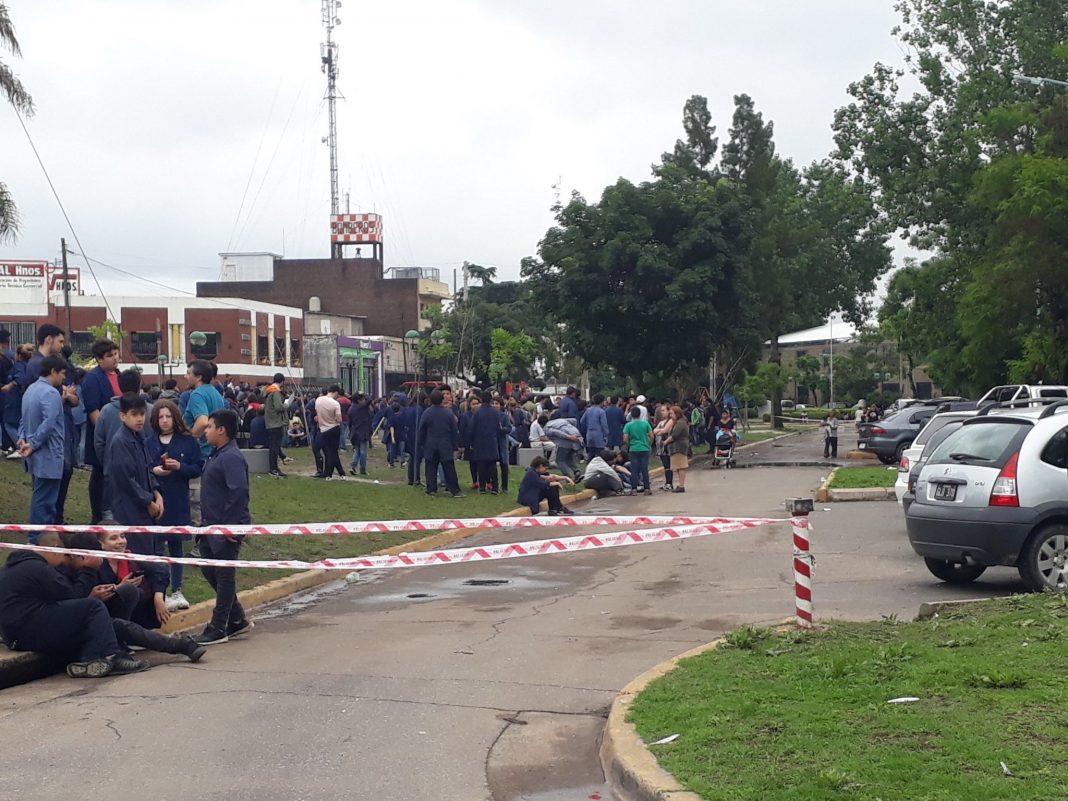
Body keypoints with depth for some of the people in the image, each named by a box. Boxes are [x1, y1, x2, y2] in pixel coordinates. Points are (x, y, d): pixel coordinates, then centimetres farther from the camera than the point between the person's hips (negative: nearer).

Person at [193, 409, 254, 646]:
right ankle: (238, 619, 25)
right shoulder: (217, 455, 13)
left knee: (224, 576, -1)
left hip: (226, 529, -10)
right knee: (209, 571, 15)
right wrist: (205, 517, 18)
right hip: (212, 527, 10)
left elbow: (239, 491, -27)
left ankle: (218, 629, 8)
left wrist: (231, 526, -25)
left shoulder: (231, 458, -19)